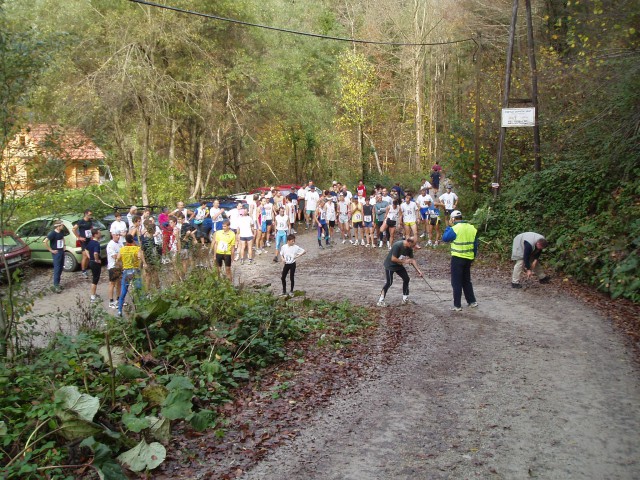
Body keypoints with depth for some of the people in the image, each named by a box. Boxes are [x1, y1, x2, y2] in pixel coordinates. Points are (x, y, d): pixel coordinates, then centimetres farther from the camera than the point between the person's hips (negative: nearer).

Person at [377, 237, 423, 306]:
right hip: (390, 265, -8)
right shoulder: (397, 245, -31)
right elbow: (393, 259, -31)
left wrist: (418, 270, 0)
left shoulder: (409, 248, -7)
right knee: (389, 282, -11)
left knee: (406, 279, 6)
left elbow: (412, 260, 4)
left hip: (399, 265, 8)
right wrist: (404, 261, -23)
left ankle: (405, 299, 19)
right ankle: (380, 301, -5)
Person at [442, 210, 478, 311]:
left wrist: (449, 226, 1)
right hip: (469, 258, 6)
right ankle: (472, 301, 24)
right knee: (466, 281, 21)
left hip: (458, 258, -6)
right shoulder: (472, 228, 5)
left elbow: (444, 238, -6)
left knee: (456, 282, 1)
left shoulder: (455, 228, -16)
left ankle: (457, 305, 3)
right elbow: (475, 245, 10)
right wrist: (473, 257, 19)